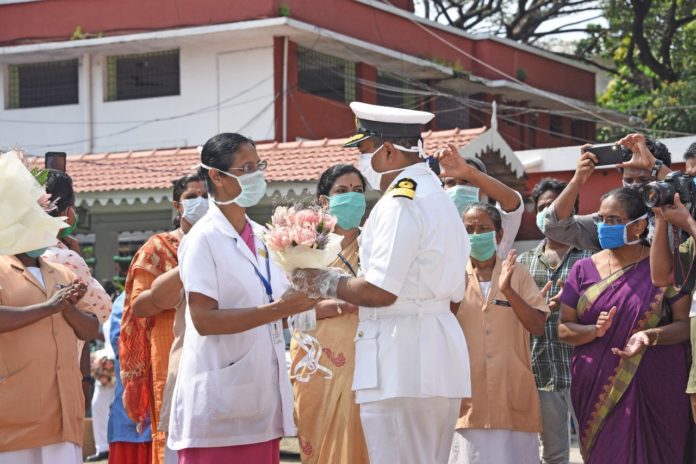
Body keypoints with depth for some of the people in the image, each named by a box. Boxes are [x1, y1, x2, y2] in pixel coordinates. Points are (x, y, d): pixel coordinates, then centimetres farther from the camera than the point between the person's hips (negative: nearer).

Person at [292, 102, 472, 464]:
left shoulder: (400, 202, -13)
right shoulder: (439, 198, 18)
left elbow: (380, 292, -19)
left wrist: (325, 283, -2)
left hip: (400, 366, -10)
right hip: (440, 362, 10)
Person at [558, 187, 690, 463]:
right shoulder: (584, 270, 8)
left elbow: (685, 323, -3)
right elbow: (564, 329, 6)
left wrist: (651, 335, -22)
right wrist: (595, 331, -14)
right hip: (596, 393, 2)